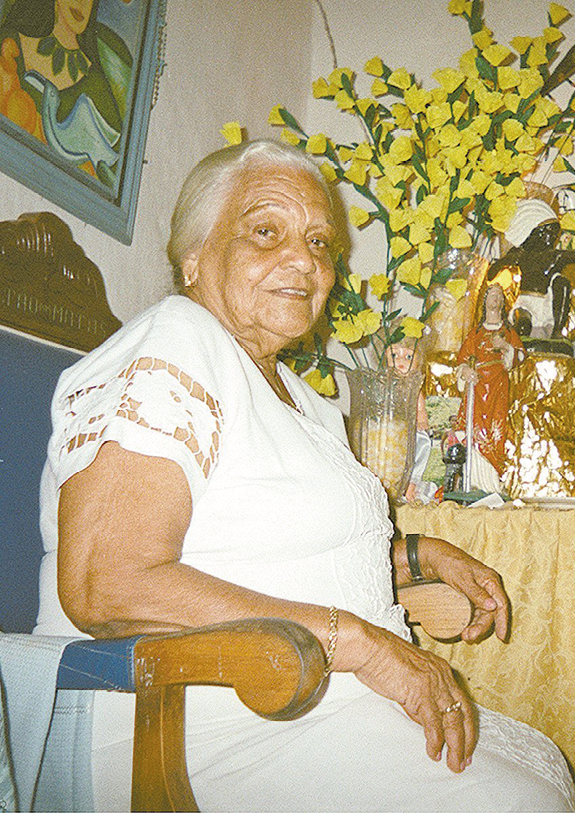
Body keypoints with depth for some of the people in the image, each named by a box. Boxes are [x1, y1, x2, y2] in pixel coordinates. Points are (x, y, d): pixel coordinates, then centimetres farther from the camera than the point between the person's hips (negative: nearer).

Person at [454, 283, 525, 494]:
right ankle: (478, 477, -10)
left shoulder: (508, 330, 18)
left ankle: (492, 479, -7)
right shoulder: (476, 331, 18)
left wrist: (506, 347, -9)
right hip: (476, 382, 0)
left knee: (495, 425, -9)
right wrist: (465, 369, -10)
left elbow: (521, 354, 10)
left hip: (498, 382, 0)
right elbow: (463, 355, 10)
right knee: (475, 424, -11)